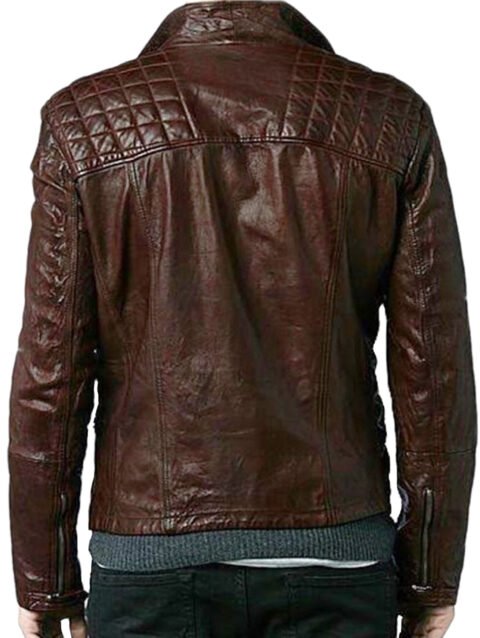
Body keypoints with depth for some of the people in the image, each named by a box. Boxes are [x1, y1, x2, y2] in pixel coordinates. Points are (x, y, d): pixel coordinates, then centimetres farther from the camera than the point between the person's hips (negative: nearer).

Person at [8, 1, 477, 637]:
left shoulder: (83, 124, -5)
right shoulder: (394, 119, -2)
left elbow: (49, 377, -5)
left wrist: (46, 586, 5)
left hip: (150, 555, 0)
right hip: (339, 557, 1)